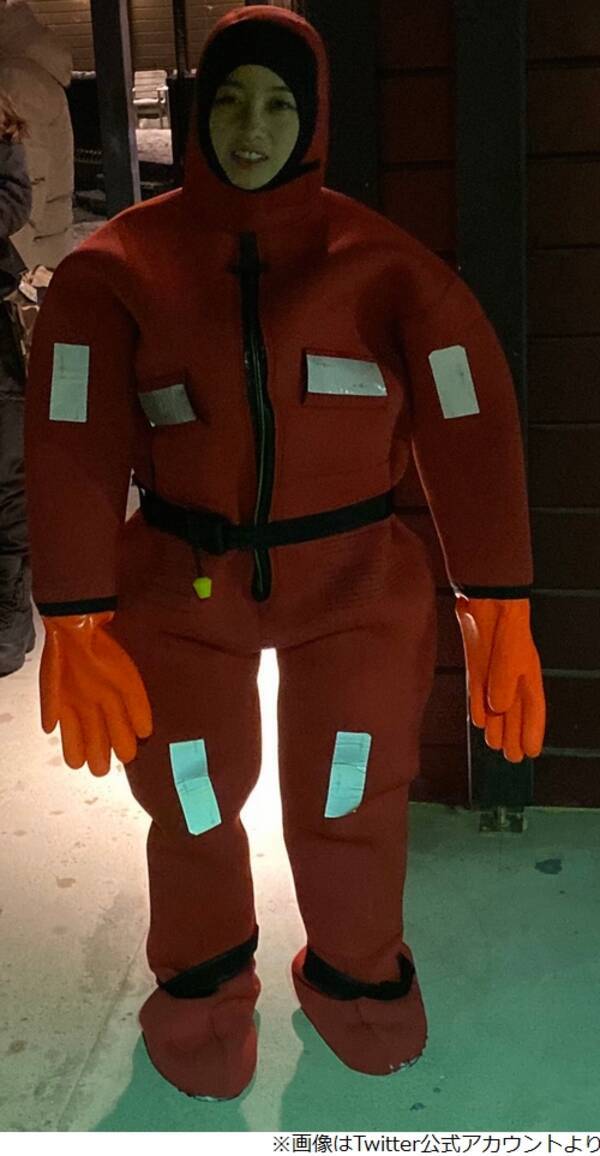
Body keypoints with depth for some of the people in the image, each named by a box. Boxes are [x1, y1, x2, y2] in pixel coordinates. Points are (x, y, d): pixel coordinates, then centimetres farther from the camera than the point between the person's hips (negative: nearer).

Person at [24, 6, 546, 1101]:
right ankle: (203, 990, 43)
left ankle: (354, 976, 44)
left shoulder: (380, 261, -6)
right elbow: (71, 444, -12)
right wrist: (72, 623, -21)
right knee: (192, 808, 13)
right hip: (183, 586, 0)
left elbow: (470, 423, -12)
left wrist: (501, 611, -19)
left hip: (358, 583, 0)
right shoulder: (121, 263, -5)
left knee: (349, 807, 13)